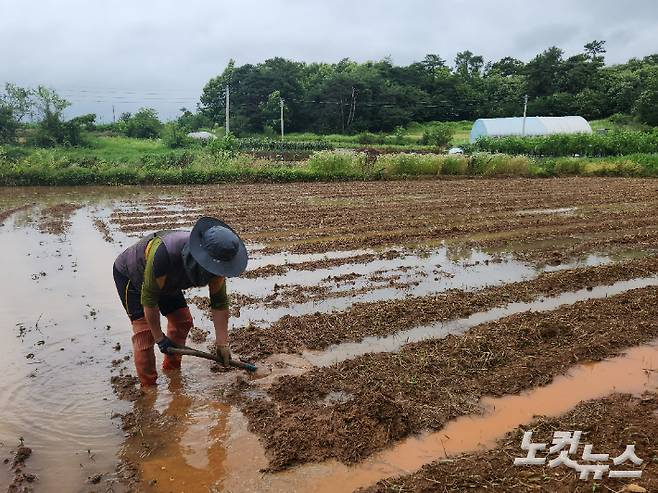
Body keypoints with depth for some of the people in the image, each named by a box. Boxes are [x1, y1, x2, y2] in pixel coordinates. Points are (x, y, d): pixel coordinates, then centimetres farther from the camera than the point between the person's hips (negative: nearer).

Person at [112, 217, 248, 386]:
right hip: (129, 275, -6)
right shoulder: (164, 254, -45)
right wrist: (159, 338, -23)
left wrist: (222, 344, -16)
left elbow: (219, 303, -16)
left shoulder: (215, 265, -26)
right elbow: (149, 298, -33)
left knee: (183, 321, 4)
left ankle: (171, 369, 26)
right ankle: (148, 386, 2)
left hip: (165, 280, 6)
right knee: (145, 330, -13)